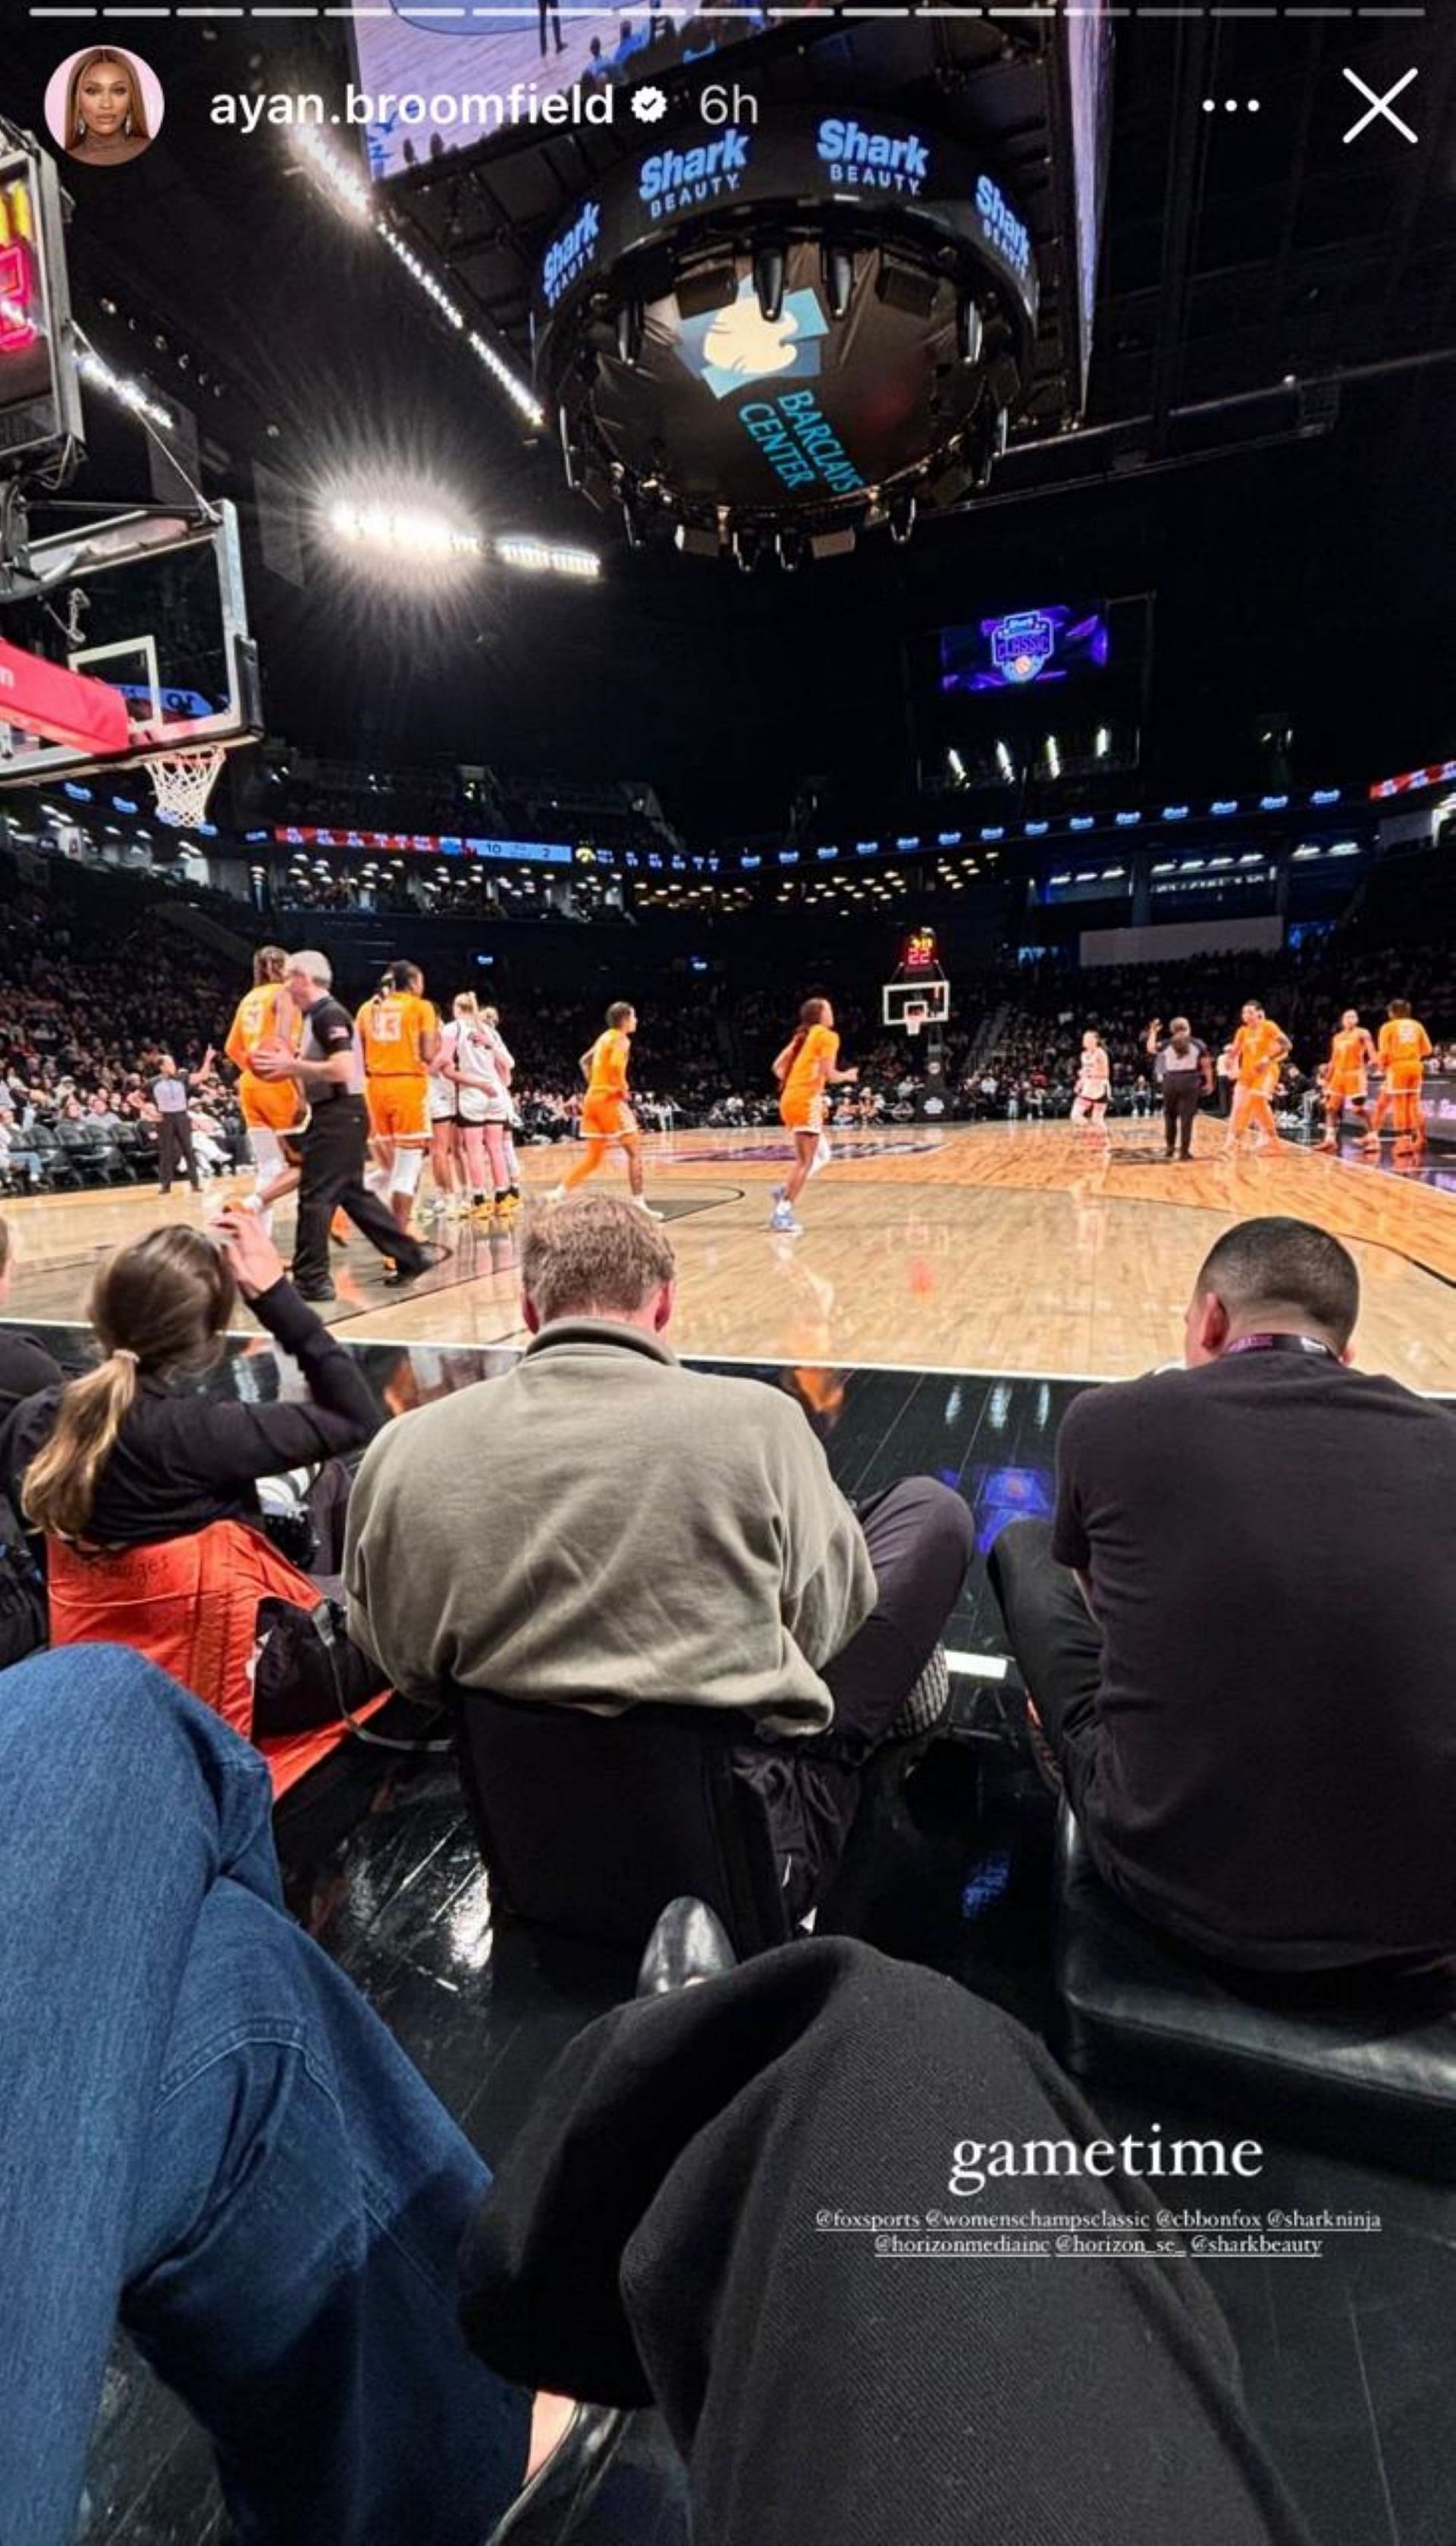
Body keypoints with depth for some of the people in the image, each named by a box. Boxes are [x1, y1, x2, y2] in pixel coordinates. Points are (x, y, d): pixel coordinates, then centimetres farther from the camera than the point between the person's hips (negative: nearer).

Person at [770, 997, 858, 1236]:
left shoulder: (802, 1035, 20)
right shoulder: (828, 1036, -4)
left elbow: (778, 1067, 15)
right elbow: (829, 1075, -12)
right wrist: (848, 1076, 6)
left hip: (790, 1099, 9)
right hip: (806, 1101, -9)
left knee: (819, 1152, 20)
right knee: (805, 1161, -5)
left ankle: (784, 1190, 8)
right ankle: (782, 1213, -9)